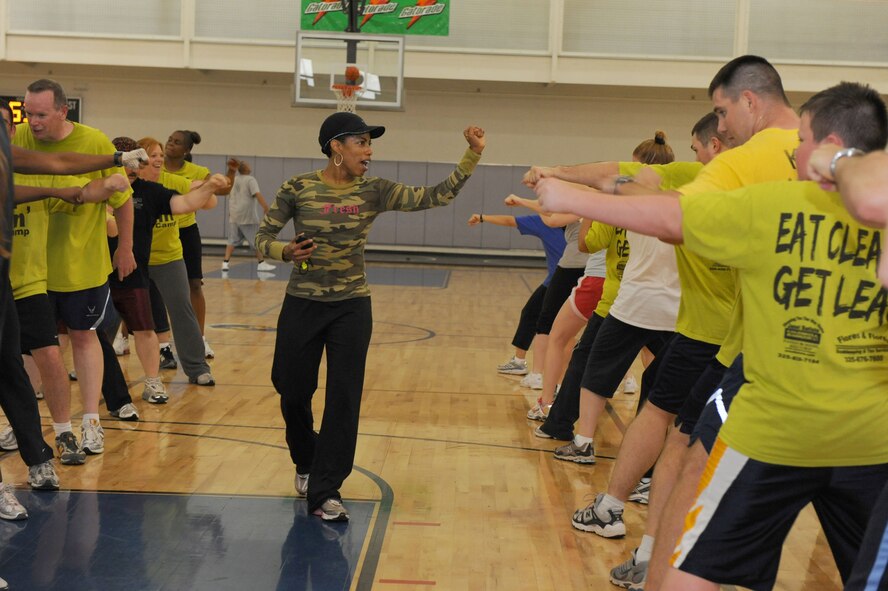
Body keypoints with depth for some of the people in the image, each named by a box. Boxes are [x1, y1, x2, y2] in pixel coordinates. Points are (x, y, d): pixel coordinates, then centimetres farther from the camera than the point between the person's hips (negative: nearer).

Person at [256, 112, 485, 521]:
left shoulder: (374, 192, -2)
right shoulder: (298, 189, -7)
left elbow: (436, 196, -7)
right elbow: (263, 237, -1)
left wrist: (472, 153, -15)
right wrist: (286, 252, -23)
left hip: (352, 308, 1)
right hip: (301, 306, -1)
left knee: (344, 401, -2)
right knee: (293, 393, 10)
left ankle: (324, 492, 8)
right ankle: (306, 463, 40)